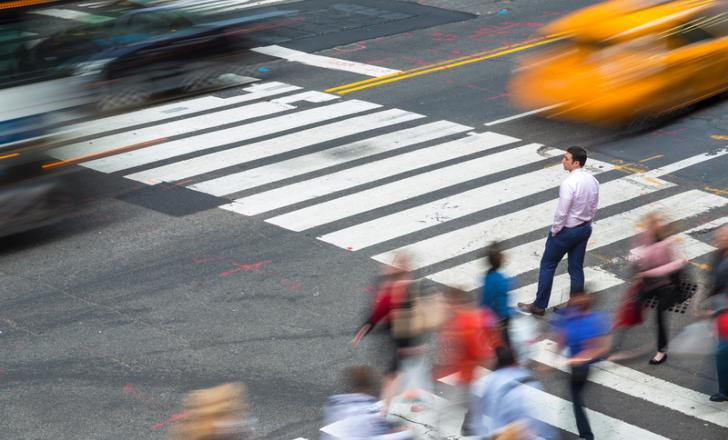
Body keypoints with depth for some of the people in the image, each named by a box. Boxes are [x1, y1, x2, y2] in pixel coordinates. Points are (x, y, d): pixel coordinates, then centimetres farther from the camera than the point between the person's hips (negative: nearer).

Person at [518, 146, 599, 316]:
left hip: (566, 230, -7)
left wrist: (554, 231, -10)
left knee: (547, 265, 9)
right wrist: (585, 223, 18)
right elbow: (594, 208, 7)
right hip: (585, 229, 7)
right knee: (577, 268, 15)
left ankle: (539, 306, 18)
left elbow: (561, 212, -24)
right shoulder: (592, 181, -2)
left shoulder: (569, 183, -27)